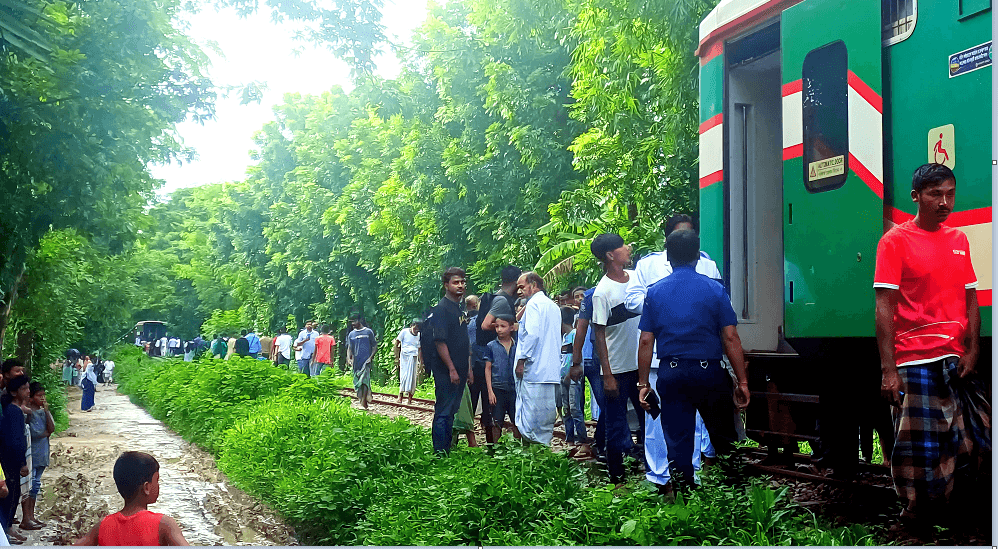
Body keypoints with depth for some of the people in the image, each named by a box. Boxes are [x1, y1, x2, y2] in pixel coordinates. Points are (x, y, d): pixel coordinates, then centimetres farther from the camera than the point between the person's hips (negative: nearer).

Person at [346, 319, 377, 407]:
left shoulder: (368, 332, 5)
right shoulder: (351, 334, 15)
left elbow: (375, 346, 5)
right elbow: (349, 348, 13)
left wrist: (371, 357, -9)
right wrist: (349, 358, -5)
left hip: (366, 361, -4)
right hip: (356, 362, 4)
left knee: (365, 380, -17)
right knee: (357, 382, 5)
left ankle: (364, 401, -19)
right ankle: (361, 400, 14)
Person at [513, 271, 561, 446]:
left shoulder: (533, 304, -7)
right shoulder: (553, 306, 20)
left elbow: (531, 334, -18)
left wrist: (521, 360, -14)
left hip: (534, 370, -9)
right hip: (551, 371, 9)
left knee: (530, 414, -8)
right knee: (546, 411, 8)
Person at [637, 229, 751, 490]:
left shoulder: (655, 292, 3)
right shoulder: (714, 289, -2)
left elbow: (646, 342, 2)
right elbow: (731, 338, -5)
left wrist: (643, 383, 8)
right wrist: (742, 382, -1)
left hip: (671, 373, 2)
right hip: (709, 371, -2)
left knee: (678, 444, 7)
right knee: (724, 440, 10)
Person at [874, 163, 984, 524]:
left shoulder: (959, 240, 13)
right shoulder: (895, 241, -4)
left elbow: (971, 301, 15)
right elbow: (884, 308, -9)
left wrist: (972, 352, 1)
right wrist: (888, 370, -16)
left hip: (957, 362, 6)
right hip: (915, 362, -5)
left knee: (966, 445, 7)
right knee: (919, 450, -4)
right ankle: (917, 517, 12)